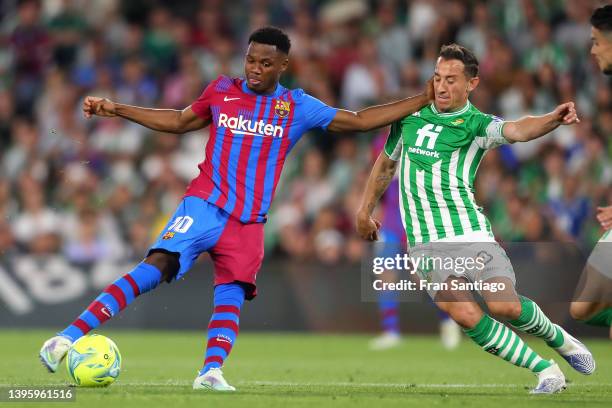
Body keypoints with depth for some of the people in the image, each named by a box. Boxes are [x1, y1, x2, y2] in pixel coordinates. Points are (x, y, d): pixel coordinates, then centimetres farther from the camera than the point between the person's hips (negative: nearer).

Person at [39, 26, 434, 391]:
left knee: (233, 293, -12)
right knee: (157, 265, -19)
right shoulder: (221, 91, 6)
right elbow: (180, 121, 21)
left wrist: (423, 101, 4)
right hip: (203, 206, -3)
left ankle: (210, 374, -17)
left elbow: (357, 120, 8)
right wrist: (116, 109, 18)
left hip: (249, 222, 3)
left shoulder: (297, 106, 5)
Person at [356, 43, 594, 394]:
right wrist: (365, 210, 30)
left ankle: (560, 339, 16)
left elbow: (517, 130, -24)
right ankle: (546, 370, -7)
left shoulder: (476, 124, -3)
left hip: (470, 234, -2)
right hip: (425, 244, 2)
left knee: (505, 306, -18)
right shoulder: (410, 117, 11)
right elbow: (386, 164, 29)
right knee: (467, 315, -19)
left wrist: (554, 118, -44)